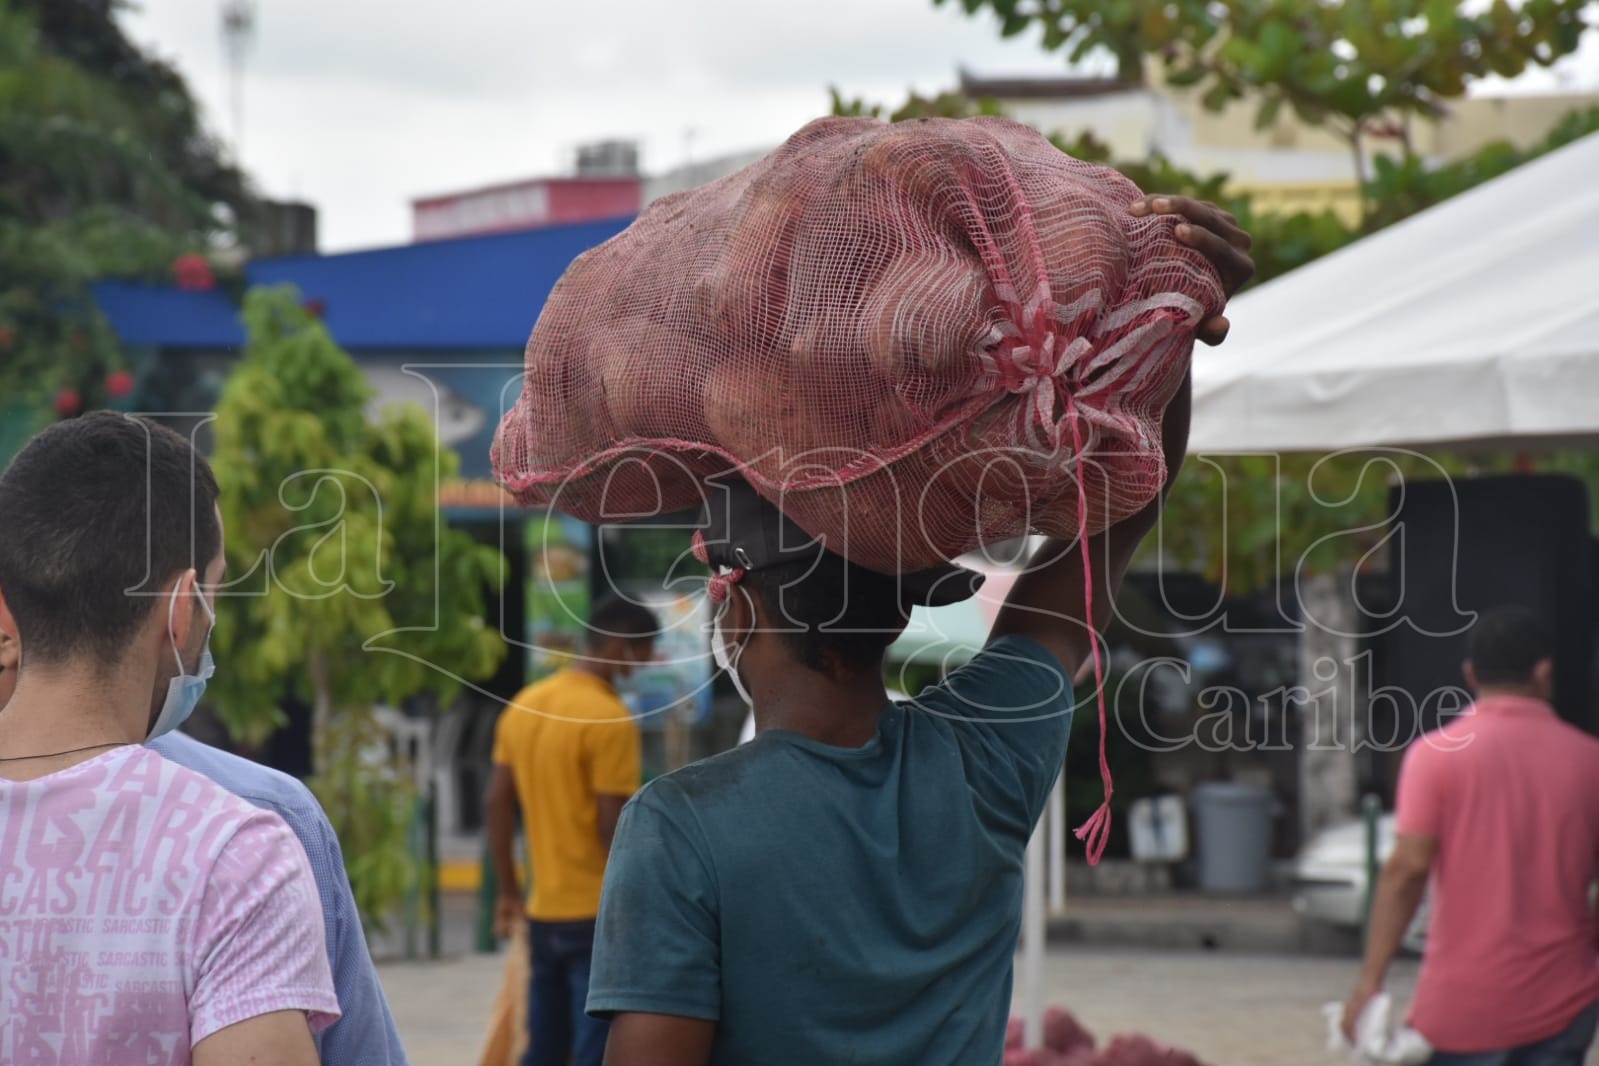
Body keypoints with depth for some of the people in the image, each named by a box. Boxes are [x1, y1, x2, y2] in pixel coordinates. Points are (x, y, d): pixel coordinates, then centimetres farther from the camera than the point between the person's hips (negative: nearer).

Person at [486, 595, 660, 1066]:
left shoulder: (523, 706, 9)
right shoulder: (610, 719, -15)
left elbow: (498, 805, 12)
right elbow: (612, 826, -17)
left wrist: (510, 891, 19)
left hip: (544, 912, 7)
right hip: (600, 913, -7)